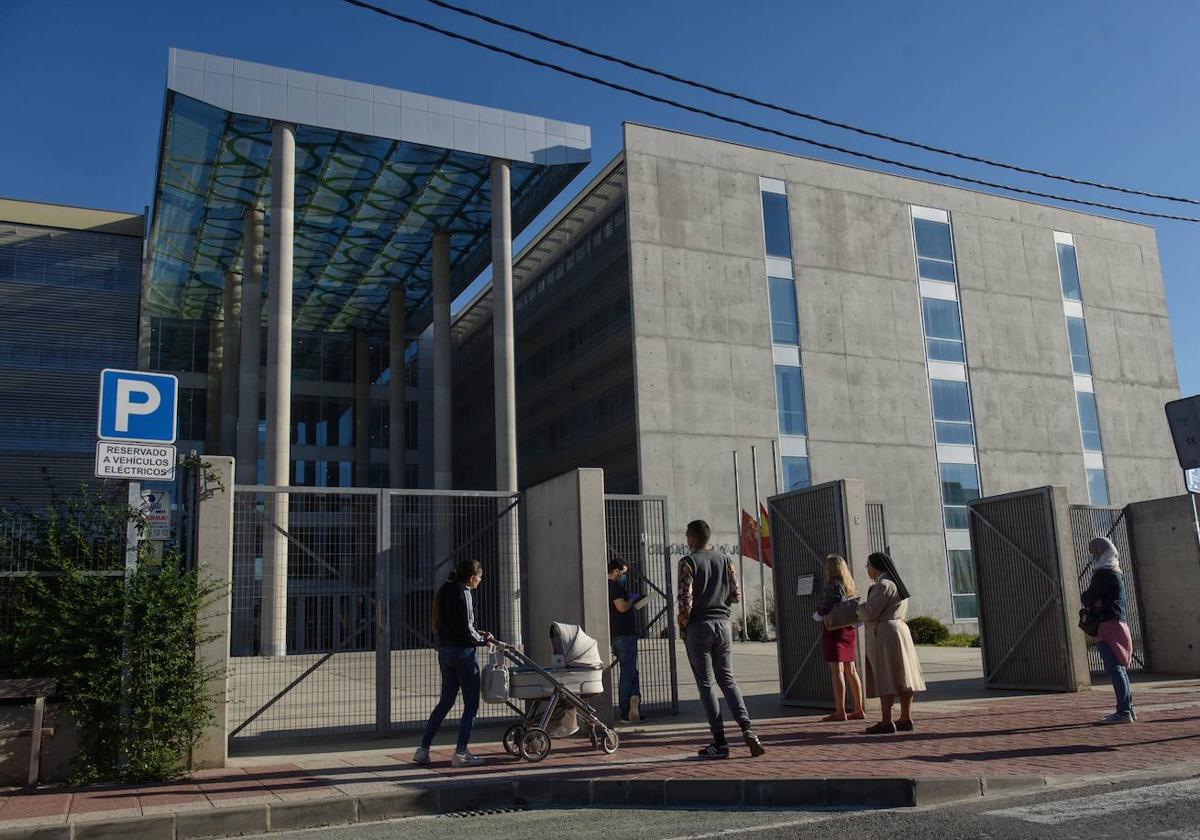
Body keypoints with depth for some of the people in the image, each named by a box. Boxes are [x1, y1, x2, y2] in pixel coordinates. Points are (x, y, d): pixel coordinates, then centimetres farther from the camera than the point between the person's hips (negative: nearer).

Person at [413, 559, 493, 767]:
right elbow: (466, 630, -18)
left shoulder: (445, 590, 12)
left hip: (444, 650, 9)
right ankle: (460, 753, 2)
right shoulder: (463, 594, -15)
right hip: (462, 651, -9)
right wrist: (483, 640, -1)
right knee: (471, 704, 1)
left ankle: (423, 749, 17)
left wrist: (478, 634, 15)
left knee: (446, 700, 17)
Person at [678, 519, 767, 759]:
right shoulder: (725, 559, 8)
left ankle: (720, 742, 0)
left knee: (706, 683, 1)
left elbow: (685, 600, -15)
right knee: (727, 678, 13)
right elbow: (736, 595, 8)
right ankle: (746, 728, -5)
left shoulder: (688, 562, -8)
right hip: (723, 624, 5)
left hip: (698, 626, -5)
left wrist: (682, 626, 0)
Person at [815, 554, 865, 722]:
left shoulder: (833, 586, -13)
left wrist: (819, 608, 7)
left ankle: (840, 711, -7)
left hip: (834, 629, -8)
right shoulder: (850, 586, 11)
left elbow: (822, 610, -14)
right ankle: (858, 709, 13)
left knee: (837, 670, -7)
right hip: (850, 629, 8)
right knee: (850, 670, 11)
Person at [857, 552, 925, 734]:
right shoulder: (896, 584, 19)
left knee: (885, 679, -10)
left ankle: (887, 722, -10)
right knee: (902, 677, 9)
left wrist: (858, 608, 2)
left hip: (884, 634, -10)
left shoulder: (883, 585, -13)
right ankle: (906, 719, 12)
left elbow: (870, 613, -19)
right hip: (899, 629, 10)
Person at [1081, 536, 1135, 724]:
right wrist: (1093, 602, -1)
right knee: (1119, 669, 15)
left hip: (1107, 626, -10)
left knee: (1115, 669, -10)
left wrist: (1087, 599, 6)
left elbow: (1087, 598, -14)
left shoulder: (1103, 574, -14)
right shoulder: (1116, 572, 18)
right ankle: (1128, 709, 21)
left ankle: (1123, 712, -11)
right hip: (1118, 623, 10)